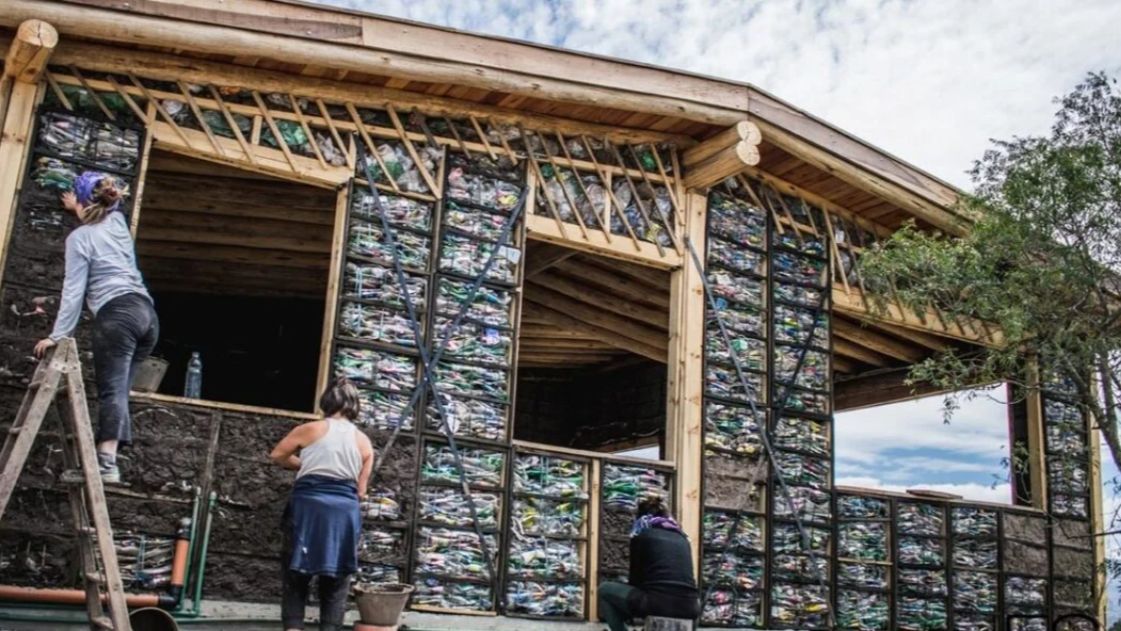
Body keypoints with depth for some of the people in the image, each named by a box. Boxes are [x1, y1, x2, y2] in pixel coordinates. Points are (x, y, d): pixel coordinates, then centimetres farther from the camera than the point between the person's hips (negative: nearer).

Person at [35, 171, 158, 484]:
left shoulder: (79, 238, 2)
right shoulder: (118, 222, 19)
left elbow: (74, 290, -4)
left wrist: (58, 334, -3)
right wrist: (80, 209, 62)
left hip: (117, 314, -7)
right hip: (146, 311, 7)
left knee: (111, 390, -12)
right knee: (119, 389, 8)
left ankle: (107, 464, -21)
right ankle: (112, 453, 1)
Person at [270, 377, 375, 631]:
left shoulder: (310, 429, 3)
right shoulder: (363, 441, 8)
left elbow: (277, 455, 16)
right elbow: (361, 489, 10)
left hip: (308, 507, -1)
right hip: (345, 511, 2)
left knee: (296, 575, 8)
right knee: (337, 581, 9)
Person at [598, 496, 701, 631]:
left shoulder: (641, 536, 11)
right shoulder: (682, 537, 24)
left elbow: (635, 576, 15)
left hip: (659, 603, -5)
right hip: (689, 607, 5)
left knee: (605, 590, 18)